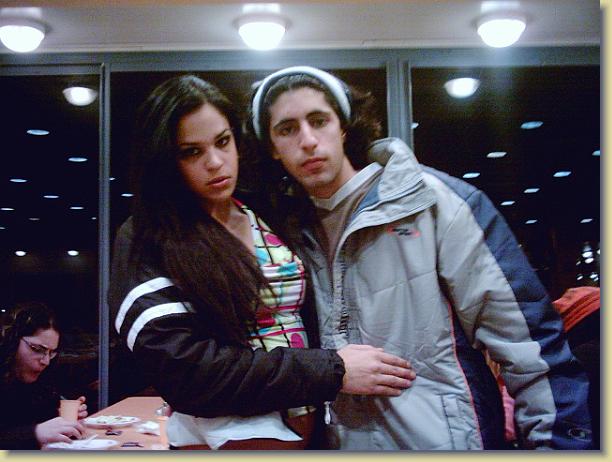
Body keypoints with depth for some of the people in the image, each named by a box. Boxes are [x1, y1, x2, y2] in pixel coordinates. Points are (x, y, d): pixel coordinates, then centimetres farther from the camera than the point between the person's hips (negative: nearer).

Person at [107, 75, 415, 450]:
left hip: (310, 430, 5)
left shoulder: (271, 219, 7)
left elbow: (308, 318, 8)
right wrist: (330, 370, -18)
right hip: (226, 436, -5)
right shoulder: (147, 241, -9)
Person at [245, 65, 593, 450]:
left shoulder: (430, 200, -11)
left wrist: (559, 441, -15)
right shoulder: (296, 230, 3)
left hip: (446, 438, -4)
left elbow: (524, 333, -13)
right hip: (350, 441, 5)